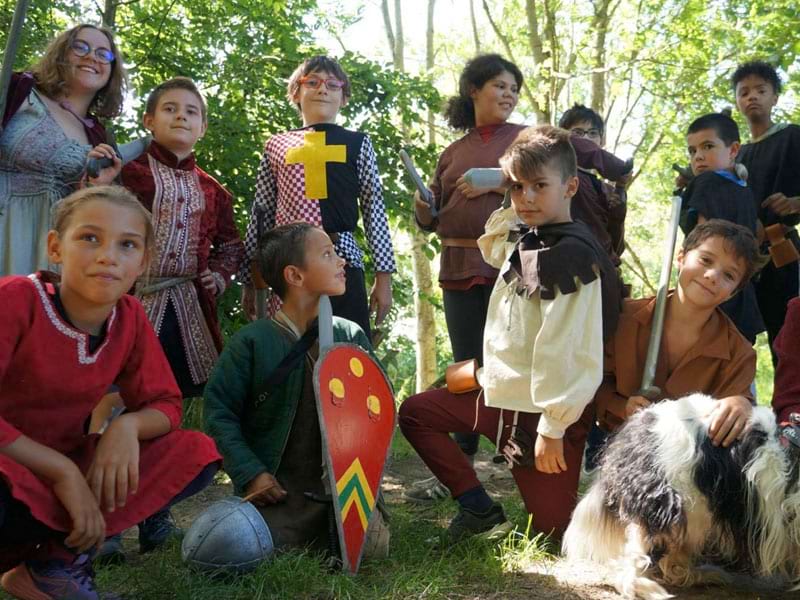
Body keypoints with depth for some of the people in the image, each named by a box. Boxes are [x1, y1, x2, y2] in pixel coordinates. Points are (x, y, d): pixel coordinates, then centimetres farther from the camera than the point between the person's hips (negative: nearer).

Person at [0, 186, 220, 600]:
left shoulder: (130, 318, -3)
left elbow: (165, 405, 3)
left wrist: (126, 427, -20)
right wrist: (64, 471, -27)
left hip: (65, 465, 7)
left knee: (196, 454, -10)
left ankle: (56, 561, -8)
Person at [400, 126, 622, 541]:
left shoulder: (571, 255, -20)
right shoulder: (525, 241, 8)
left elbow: (566, 351, -24)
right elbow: (492, 245, 31)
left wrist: (553, 427, -22)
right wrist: (513, 209, 12)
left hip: (541, 411, -9)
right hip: (502, 395, 9)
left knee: (554, 528, 0)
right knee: (415, 413, 14)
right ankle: (481, 512, 12)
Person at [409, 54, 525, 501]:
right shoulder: (453, 153, 17)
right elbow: (430, 220, 20)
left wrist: (495, 183, -13)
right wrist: (422, 208, -2)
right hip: (460, 270, 4)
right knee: (467, 368, 8)